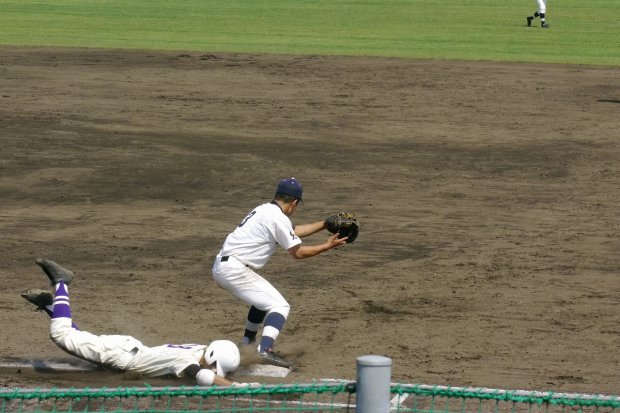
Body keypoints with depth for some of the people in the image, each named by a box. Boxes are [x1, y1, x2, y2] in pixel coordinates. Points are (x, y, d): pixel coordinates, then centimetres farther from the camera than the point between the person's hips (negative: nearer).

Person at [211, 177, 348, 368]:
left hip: (221, 267, 10)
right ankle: (266, 350, -28)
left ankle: (248, 342, 37)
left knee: (263, 298, 30)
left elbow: (293, 231, 30)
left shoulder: (264, 210, 18)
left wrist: (326, 224, 32)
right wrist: (327, 246, 4)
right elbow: (297, 252, -6)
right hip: (234, 270, -10)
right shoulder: (278, 217, -11)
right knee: (279, 306, -10)